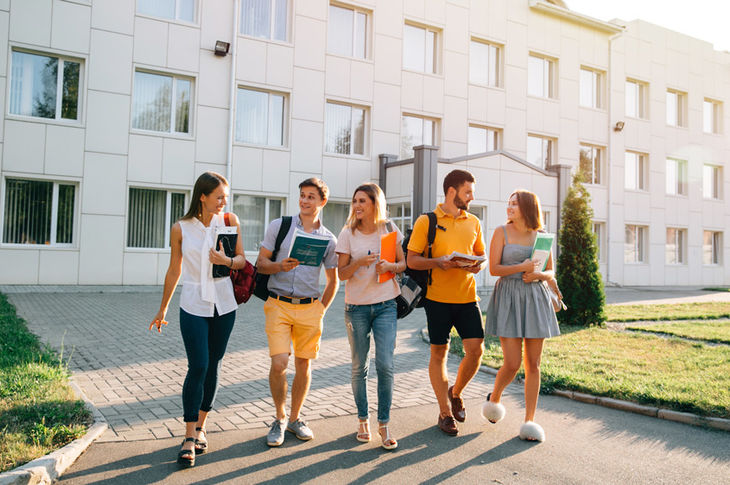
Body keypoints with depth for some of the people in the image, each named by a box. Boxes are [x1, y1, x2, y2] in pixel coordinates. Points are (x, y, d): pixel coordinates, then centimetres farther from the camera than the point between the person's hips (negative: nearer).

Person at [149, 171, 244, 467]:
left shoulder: (230, 221, 0)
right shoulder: (180, 229, -3)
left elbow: (241, 260, 4)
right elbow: (174, 270, 6)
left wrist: (226, 261, -20)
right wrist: (163, 309, 13)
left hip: (224, 305, 2)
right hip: (194, 306, -2)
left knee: (213, 366, 9)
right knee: (197, 367, -8)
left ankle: (201, 427, 26)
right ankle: (189, 438, 2)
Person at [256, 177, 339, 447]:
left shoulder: (329, 239, 7)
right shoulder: (279, 226, 3)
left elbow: (333, 281, 15)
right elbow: (260, 263, 4)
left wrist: (321, 309, 6)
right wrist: (280, 266, -16)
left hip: (309, 308, 2)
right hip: (278, 305, -2)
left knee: (304, 365, 7)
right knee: (279, 363, -11)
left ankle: (295, 418, 27)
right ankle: (279, 418, 13)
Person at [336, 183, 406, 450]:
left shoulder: (389, 229, 3)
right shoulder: (348, 233, 1)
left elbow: (403, 263, 9)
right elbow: (341, 273, -2)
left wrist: (390, 266, -13)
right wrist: (360, 262, -20)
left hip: (385, 305, 0)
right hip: (356, 306, 0)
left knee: (385, 364, -7)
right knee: (359, 367, 7)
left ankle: (384, 424, 8)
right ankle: (363, 420, 24)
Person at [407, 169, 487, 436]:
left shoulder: (473, 222, 11)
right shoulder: (426, 222, -2)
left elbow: (481, 255, 20)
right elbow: (411, 260, -3)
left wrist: (478, 265, -4)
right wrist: (438, 262, -19)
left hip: (467, 296, 4)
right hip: (438, 297, -3)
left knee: (476, 349, -1)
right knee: (439, 352, 5)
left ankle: (455, 393, 27)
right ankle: (445, 412, 19)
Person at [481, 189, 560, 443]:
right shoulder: (501, 232, 1)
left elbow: (551, 272, 13)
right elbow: (493, 269, -4)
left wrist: (538, 274, -9)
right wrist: (521, 268, -17)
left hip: (535, 299, 3)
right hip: (508, 298, -3)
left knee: (533, 364, 4)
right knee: (512, 364, -7)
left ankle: (529, 420, 14)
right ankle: (494, 398, 24)